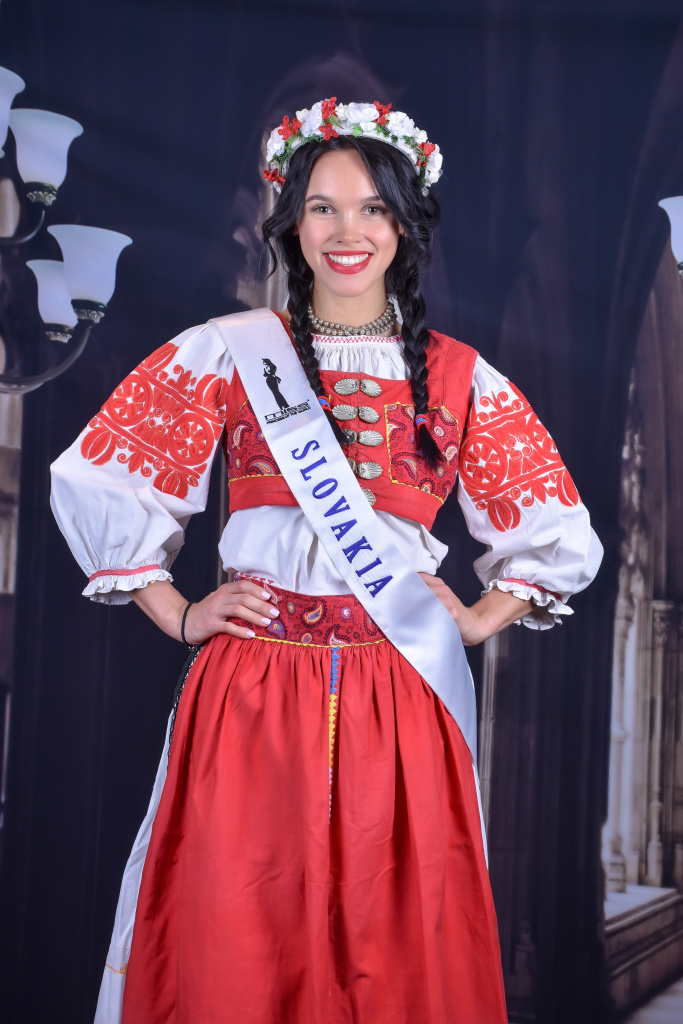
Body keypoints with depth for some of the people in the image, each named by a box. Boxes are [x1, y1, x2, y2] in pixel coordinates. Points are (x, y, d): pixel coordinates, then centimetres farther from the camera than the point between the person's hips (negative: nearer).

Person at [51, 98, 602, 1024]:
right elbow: (94, 481, 8)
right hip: (250, 693, -1)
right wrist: (176, 614, 3)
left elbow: (559, 534, 17)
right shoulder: (227, 353, 5)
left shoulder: (460, 380, 9)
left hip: (401, 703, 1)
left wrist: (480, 621, 5)